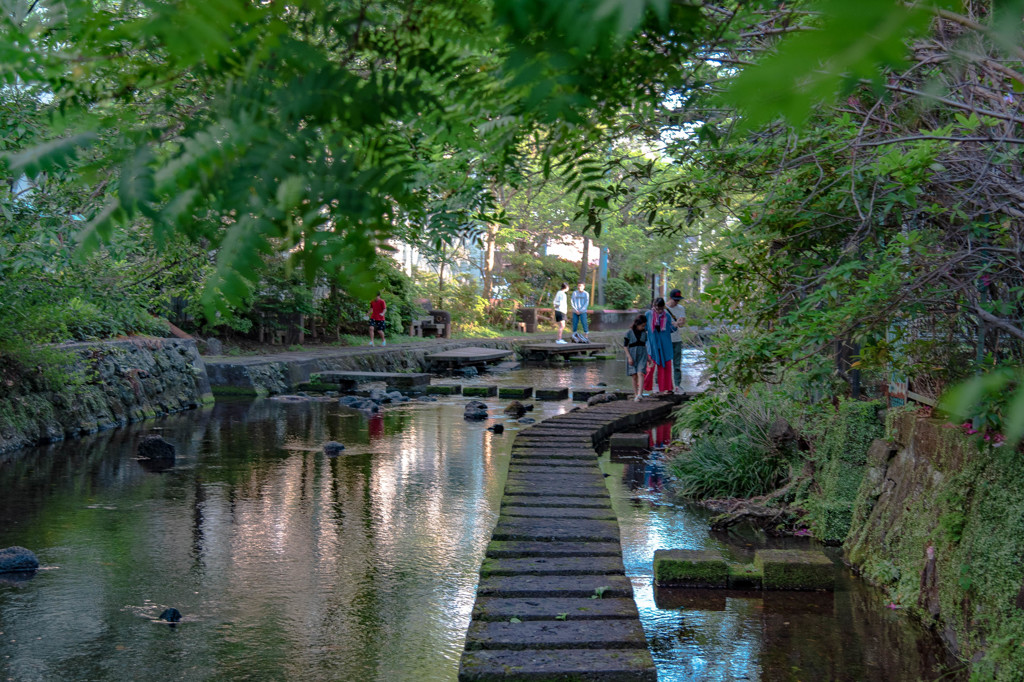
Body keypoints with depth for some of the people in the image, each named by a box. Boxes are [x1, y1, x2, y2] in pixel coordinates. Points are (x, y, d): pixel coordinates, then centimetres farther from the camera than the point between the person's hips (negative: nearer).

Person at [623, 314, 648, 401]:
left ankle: (640, 394, -28)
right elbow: (625, 345, -3)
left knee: (640, 373, -16)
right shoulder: (629, 333, -4)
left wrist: (648, 357, 19)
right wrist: (629, 357, -11)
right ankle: (635, 394, 7)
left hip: (642, 355, 1)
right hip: (632, 356, -1)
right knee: (634, 376, -1)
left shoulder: (644, 333, 7)